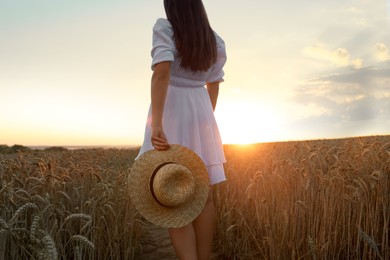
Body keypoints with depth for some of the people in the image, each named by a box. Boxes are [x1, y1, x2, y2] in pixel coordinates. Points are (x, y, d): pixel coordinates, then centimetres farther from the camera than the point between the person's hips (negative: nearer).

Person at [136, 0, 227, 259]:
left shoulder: (164, 28, -6)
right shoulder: (216, 42, 10)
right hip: (200, 114, 5)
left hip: (170, 113, -4)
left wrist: (156, 124, -29)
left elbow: (161, 72, -22)